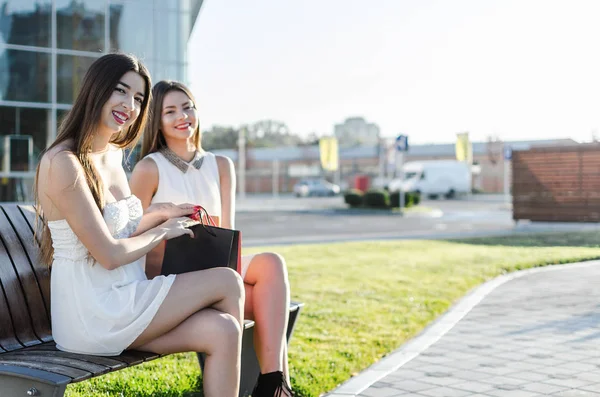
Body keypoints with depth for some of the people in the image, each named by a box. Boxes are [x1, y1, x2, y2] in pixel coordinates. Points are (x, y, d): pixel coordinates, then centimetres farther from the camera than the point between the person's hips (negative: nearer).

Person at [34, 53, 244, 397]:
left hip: (121, 300, 8)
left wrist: (160, 213, 6)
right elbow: (108, 255, -18)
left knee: (221, 330, -15)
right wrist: (164, 231, -4)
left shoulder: (114, 154, 11)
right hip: (91, 313, -8)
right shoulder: (63, 163, -17)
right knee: (228, 283, -9)